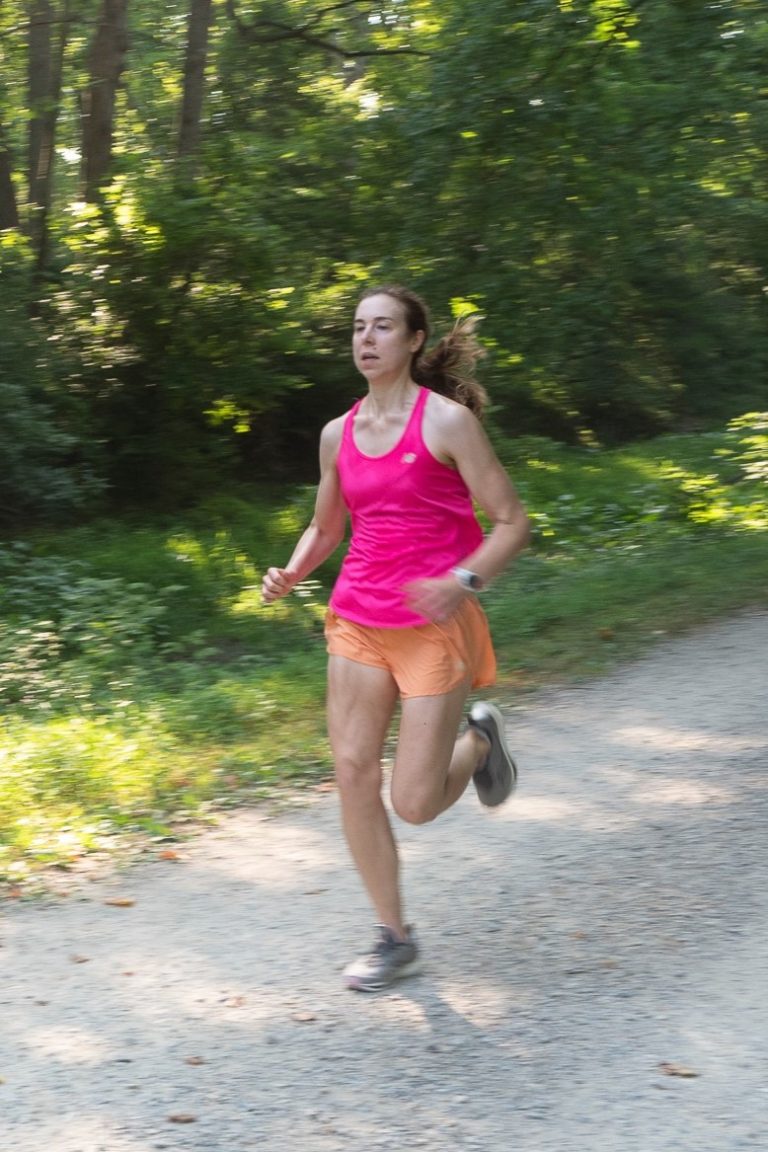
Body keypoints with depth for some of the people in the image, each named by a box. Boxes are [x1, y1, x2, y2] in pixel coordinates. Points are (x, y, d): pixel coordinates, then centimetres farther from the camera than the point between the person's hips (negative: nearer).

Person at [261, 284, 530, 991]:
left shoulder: (446, 420, -9)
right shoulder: (339, 434, 7)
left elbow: (512, 523, -9)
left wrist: (464, 581, -26)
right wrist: (291, 575, 0)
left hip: (434, 626, -5)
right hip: (358, 621, 5)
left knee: (415, 803, -7)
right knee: (353, 773, -2)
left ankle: (479, 740, 27)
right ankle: (395, 940, 13)